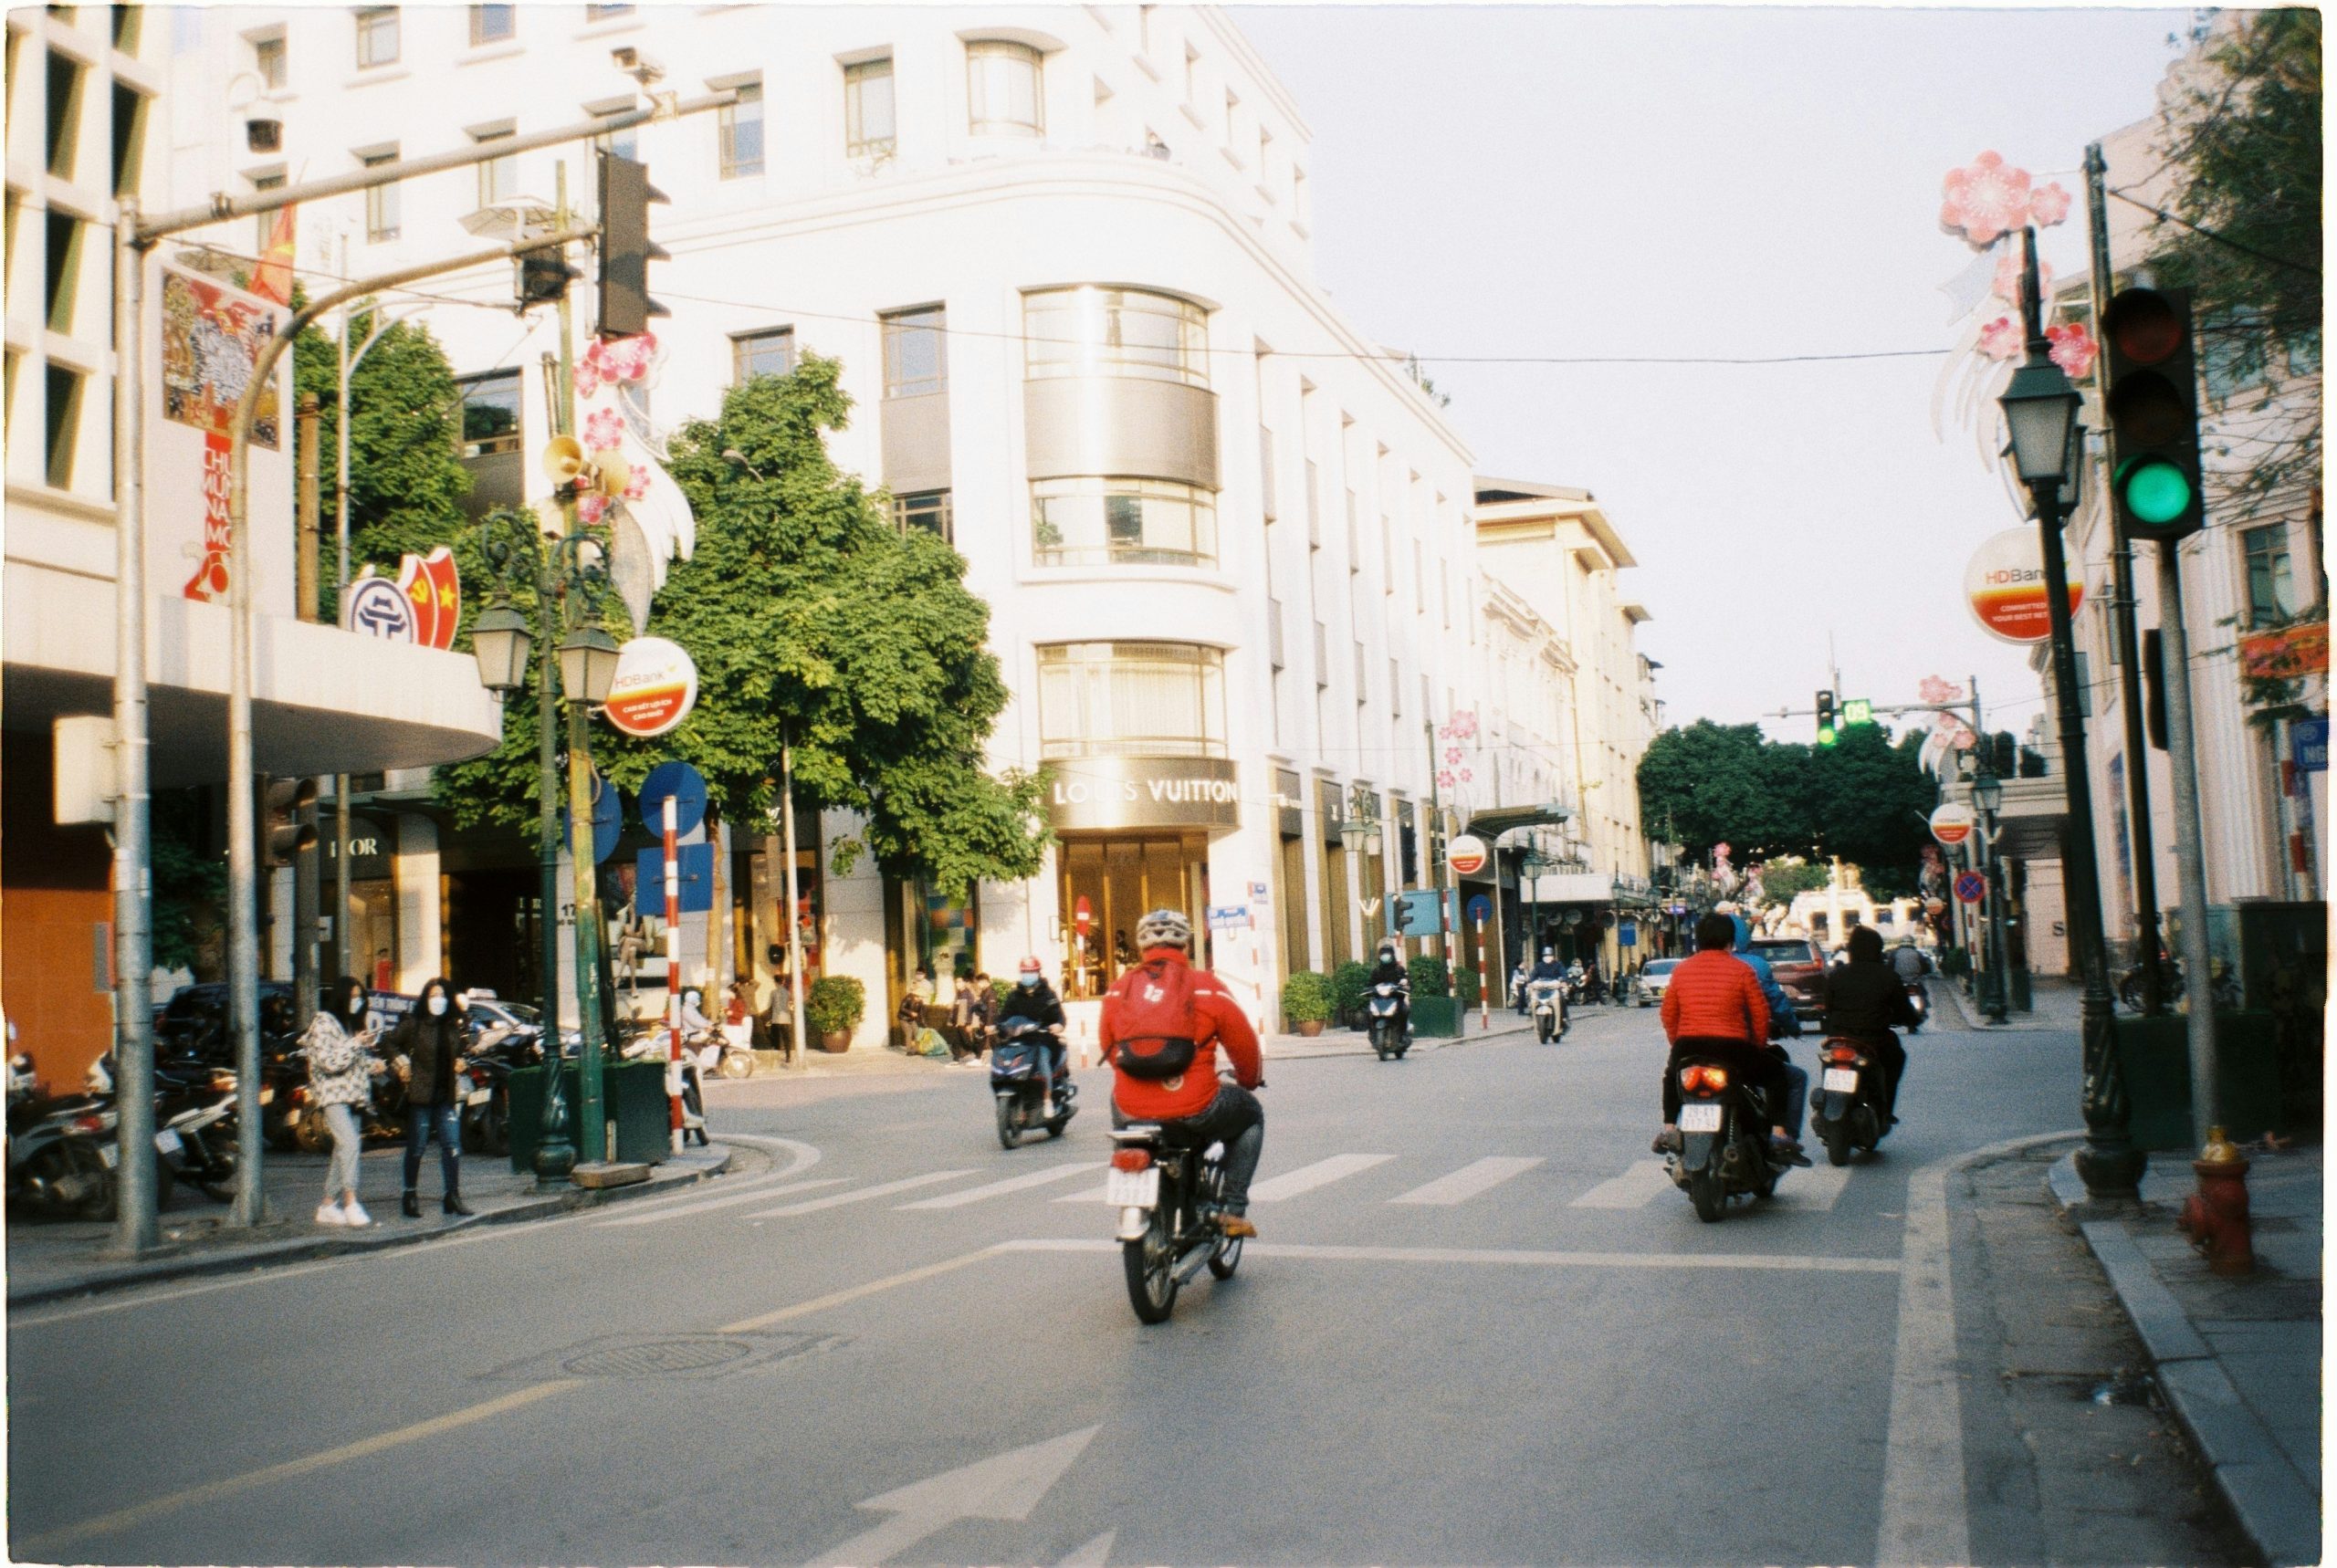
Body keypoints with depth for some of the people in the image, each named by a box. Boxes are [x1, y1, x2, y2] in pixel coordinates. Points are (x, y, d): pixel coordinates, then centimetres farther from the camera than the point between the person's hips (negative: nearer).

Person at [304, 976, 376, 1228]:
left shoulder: (354, 1023, 19)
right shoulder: (323, 1022, -6)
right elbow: (328, 1061, -15)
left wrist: (367, 1047, 8)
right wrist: (355, 1044, -15)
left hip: (352, 1094, 8)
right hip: (332, 1094, -8)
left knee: (342, 1150, 8)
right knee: (349, 1143, -22)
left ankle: (328, 1206, 13)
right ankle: (351, 1203, -24)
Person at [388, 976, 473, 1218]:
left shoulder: (454, 1025, 8)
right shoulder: (414, 1023, -4)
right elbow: (393, 1045, 4)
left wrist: (460, 1063, 3)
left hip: (447, 1095, 3)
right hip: (420, 1094, -3)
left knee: (452, 1145, -1)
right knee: (416, 1146, 5)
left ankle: (453, 1196, 5)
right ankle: (410, 1195, 18)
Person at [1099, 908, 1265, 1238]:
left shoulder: (1118, 990, 6)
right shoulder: (1206, 987, -2)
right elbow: (1244, 1045, 5)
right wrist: (1250, 1080, 28)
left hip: (1133, 1111, 3)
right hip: (1194, 1111, -3)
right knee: (1251, 1114, 27)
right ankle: (1234, 1211, 18)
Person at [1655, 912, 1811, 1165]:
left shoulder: (1681, 970, 8)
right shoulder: (1741, 970, -1)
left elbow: (1668, 1014, 11)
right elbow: (1760, 1012, 0)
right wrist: (1760, 1045, 15)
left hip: (1687, 1048, 3)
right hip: (1730, 1047, -3)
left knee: (1672, 1074, 36)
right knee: (1778, 1073, 17)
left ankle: (1669, 1129, 23)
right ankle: (1779, 1135, 4)